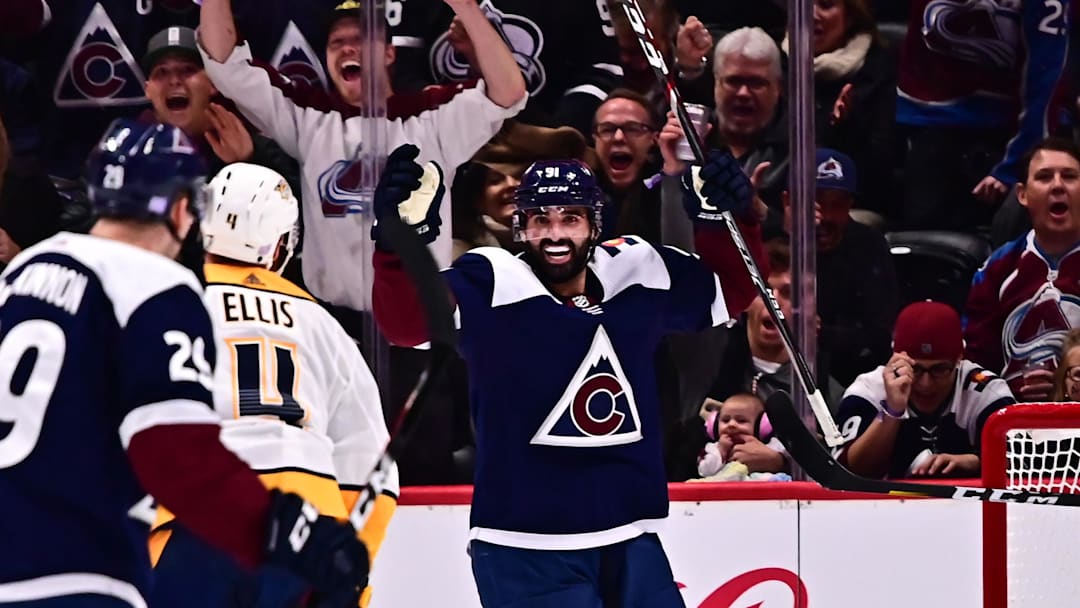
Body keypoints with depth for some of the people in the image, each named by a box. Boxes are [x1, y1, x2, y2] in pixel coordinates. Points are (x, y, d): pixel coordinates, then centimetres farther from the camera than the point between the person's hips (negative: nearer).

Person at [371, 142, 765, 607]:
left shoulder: (637, 277, 4)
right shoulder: (489, 287, -12)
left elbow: (731, 289, 14)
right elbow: (407, 320, -28)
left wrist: (724, 219, -6)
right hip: (526, 556, -5)